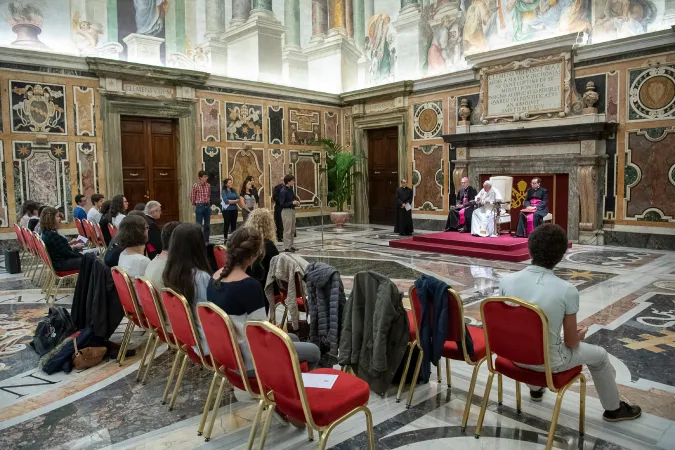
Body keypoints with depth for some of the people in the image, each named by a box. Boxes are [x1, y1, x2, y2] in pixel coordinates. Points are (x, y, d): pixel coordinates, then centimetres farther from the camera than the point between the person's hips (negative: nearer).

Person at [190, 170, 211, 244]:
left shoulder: (208, 185, 5)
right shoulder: (195, 185, -9)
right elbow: (192, 197, 0)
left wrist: (208, 203, 11)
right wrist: (196, 205, 8)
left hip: (207, 206, 5)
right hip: (199, 206, -5)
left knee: (207, 225, 8)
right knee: (198, 225, 0)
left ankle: (206, 241, 17)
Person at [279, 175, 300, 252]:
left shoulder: (290, 190, 10)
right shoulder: (283, 191, -15)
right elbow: (282, 204, -17)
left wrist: (296, 203, 4)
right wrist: (292, 203, -19)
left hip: (292, 210, 9)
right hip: (286, 211, -9)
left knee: (292, 230, 13)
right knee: (287, 230, -3)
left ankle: (291, 245, 22)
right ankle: (286, 247, 3)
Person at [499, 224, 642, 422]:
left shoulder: (506, 281, -14)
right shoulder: (567, 291, -22)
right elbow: (571, 342, -11)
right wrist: (580, 334, 14)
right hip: (548, 362, -3)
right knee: (599, 355, 24)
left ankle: (535, 389, 59)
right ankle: (614, 409, 46)